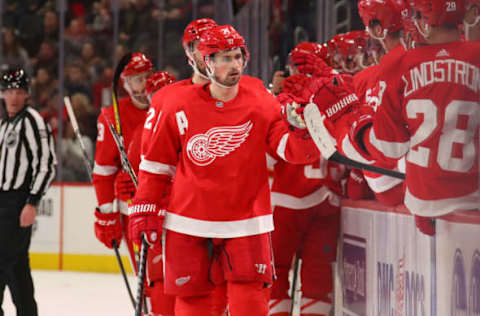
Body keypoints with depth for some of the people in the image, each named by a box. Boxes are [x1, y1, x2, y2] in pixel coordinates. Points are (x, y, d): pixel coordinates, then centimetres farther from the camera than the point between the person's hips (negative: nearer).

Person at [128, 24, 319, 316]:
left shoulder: (261, 104, -1)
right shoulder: (179, 105, -1)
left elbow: (294, 150, -9)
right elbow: (157, 161, 7)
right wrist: (145, 209, 4)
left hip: (245, 223, 0)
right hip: (188, 223, 0)